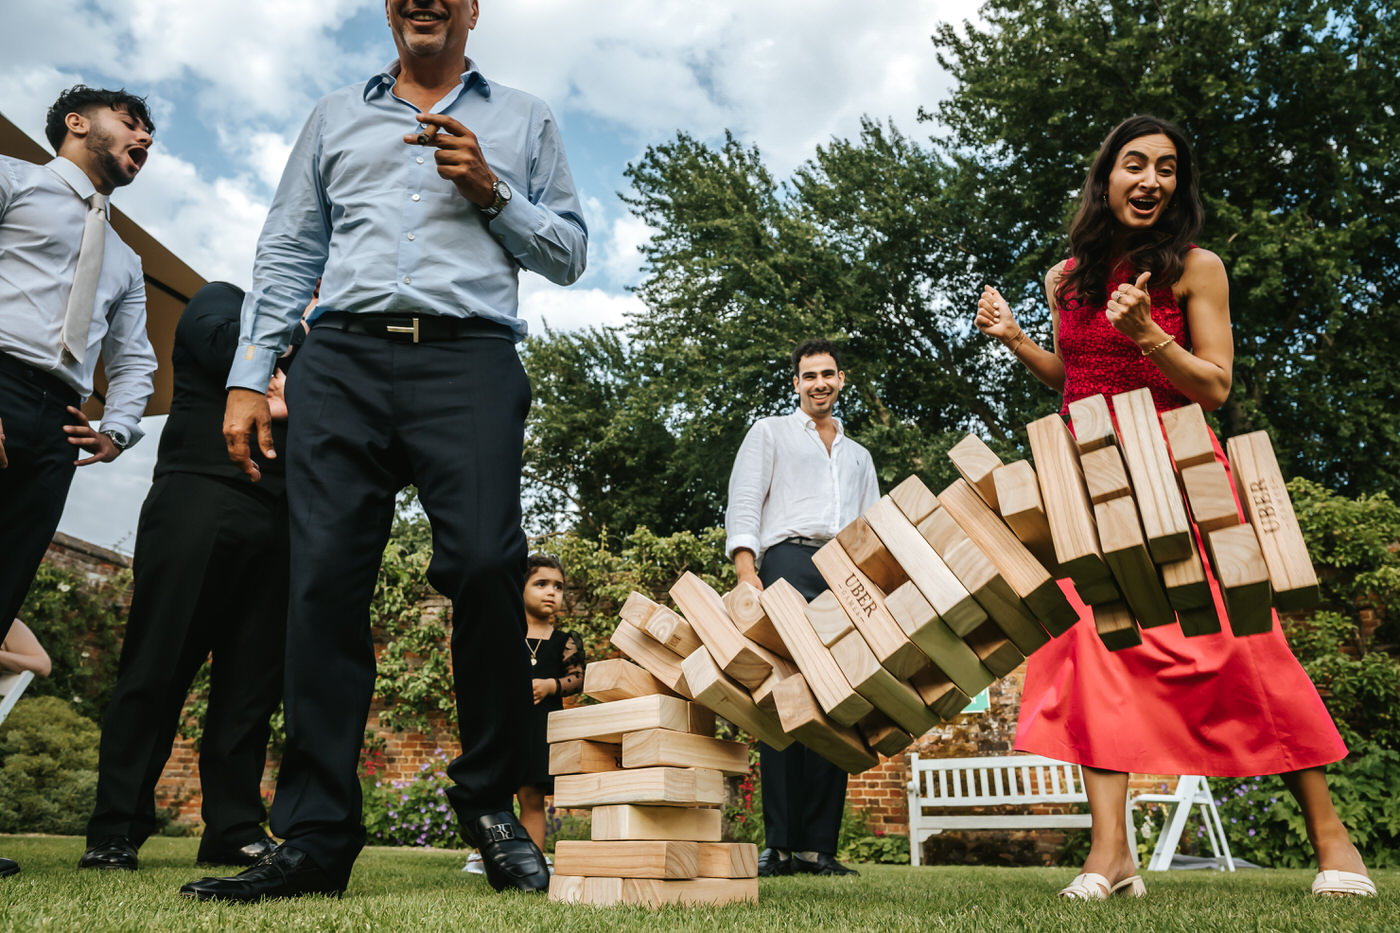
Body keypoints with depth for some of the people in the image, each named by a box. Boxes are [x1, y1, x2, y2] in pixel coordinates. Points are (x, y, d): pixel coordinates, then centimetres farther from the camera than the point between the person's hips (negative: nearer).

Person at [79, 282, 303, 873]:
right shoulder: (221, 299, 15)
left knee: (254, 680, 0)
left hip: (277, 521, 5)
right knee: (159, 666, -5)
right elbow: (223, 348, -8)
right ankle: (114, 834, 2)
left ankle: (234, 830, 5)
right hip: (200, 493, -5)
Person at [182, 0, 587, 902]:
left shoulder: (523, 120, 22)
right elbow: (287, 253, 21)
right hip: (343, 359, 3)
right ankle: (316, 838, -1)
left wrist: (489, 191, 1)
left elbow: (569, 252, 17)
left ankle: (490, 798, 0)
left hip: (470, 359, -2)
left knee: (485, 564, -20)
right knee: (327, 579, -8)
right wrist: (249, 375, 10)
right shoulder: (335, 118, 26)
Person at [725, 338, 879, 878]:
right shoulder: (770, 432, 19)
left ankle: (819, 846, -1)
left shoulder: (859, 455, 32)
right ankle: (779, 843, -11)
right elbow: (743, 504, 5)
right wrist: (746, 571, -11)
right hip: (790, 560, -4)